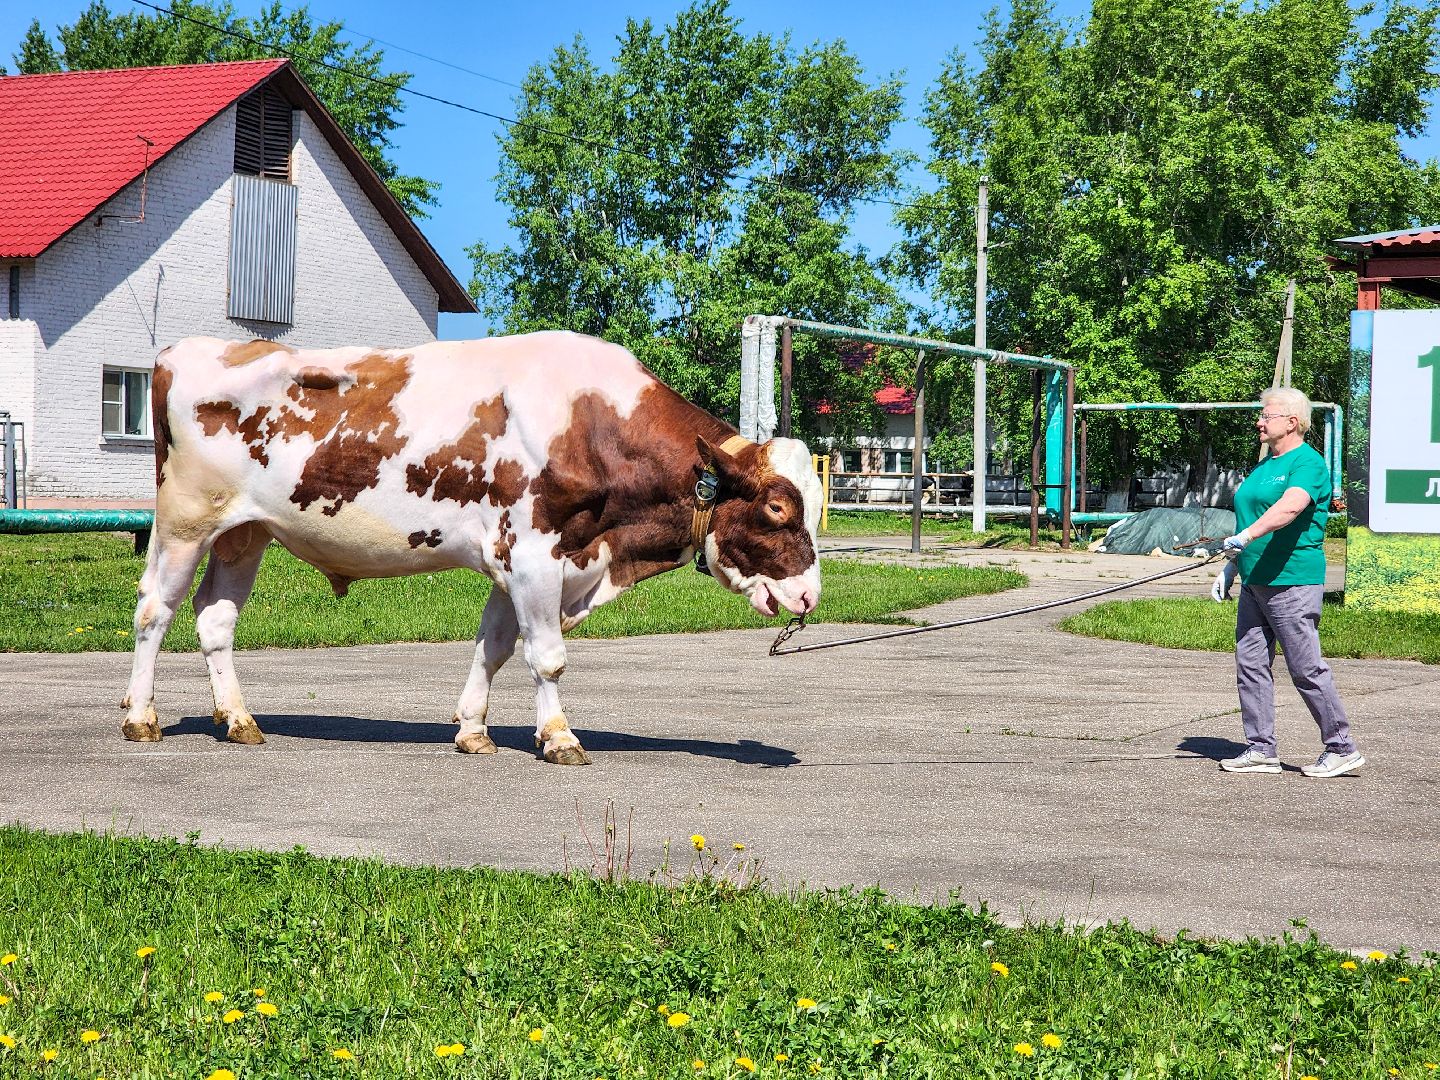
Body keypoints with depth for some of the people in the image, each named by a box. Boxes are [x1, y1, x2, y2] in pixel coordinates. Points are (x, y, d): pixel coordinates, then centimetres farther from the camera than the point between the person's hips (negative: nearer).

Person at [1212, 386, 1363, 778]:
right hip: (1255, 583, 9)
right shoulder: (1265, 466, 19)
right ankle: (1261, 750, 11)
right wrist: (1231, 568, 20)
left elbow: (1290, 507, -30)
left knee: (1307, 669, -5)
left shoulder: (1308, 463, -11)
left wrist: (1246, 536, -42)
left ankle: (1342, 749, 5)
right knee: (1250, 665, 6)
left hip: (1292, 581, -9)